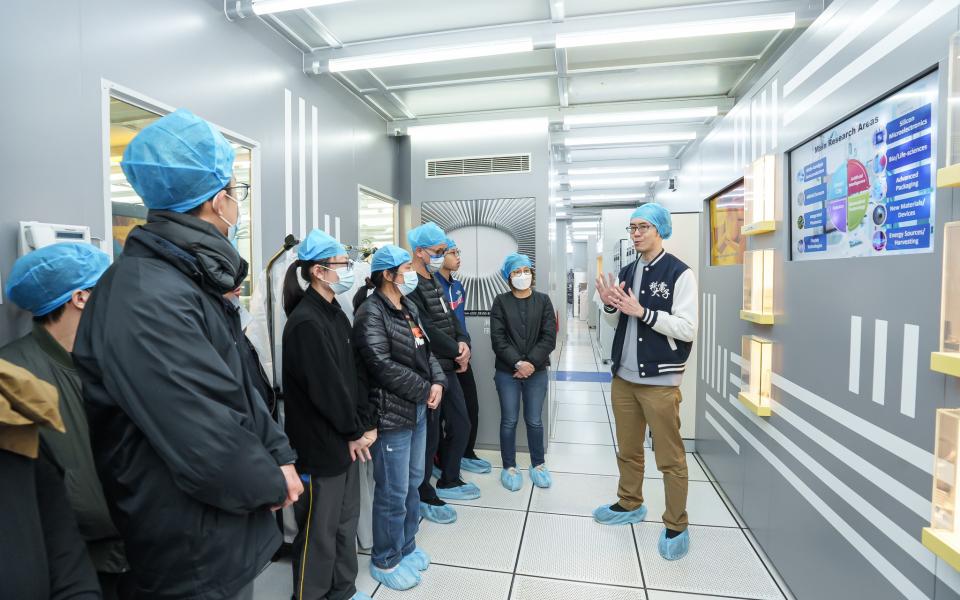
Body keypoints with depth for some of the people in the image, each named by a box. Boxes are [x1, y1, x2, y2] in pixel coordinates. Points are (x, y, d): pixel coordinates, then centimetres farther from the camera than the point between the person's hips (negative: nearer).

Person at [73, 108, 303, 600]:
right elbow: (213, 454, -32)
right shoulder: (148, 299, -29)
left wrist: (280, 455, -2)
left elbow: (240, 389, 8)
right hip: (198, 559, -9)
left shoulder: (192, 281, 5)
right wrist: (273, 483, -13)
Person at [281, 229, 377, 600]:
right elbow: (325, 388, -22)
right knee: (319, 532, 11)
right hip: (320, 446, -9)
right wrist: (354, 431, -10)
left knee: (346, 522, 22)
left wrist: (366, 423, 1)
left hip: (346, 440, 9)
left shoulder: (335, 314, 7)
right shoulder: (305, 322, -21)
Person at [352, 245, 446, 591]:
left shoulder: (409, 307, 11)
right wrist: (425, 390, -15)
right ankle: (385, 561, 29)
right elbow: (382, 366, -22)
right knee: (393, 493, 7)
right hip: (392, 413, -8)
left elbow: (426, 350, 12)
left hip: (417, 409, 9)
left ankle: (407, 546, 41)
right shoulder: (371, 312, -16)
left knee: (413, 483, 21)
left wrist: (437, 381, -5)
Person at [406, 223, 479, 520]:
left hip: (448, 368, 9)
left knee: (460, 425, 18)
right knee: (430, 435, 4)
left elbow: (450, 318, 13)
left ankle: (449, 481, 39)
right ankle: (424, 496, 26)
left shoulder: (434, 282, 13)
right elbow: (427, 330, -23)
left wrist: (464, 342, -6)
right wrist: (457, 352, -11)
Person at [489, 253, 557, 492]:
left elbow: (549, 337, -4)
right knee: (509, 420, 7)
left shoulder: (543, 300, 3)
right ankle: (509, 467, 24)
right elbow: (498, 338, -7)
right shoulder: (501, 302, 0)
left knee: (534, 420, 10)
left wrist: (532, 363, -14)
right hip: (507, 372, -1)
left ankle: (538, 465, 29)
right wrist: (518, 363, -16)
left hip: (537, 371, 1)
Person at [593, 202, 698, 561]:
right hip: (623, 377, 6)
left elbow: (687, 329, -15)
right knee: (628, 450, 19)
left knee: (670, 457, 6)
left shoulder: (679, 273, -9)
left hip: (660, 381, -6)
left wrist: (642, 312, -22)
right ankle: (630, 505, 39)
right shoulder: (626, 273, 10)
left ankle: (676, 526, 25)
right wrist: (609, 306, -5)